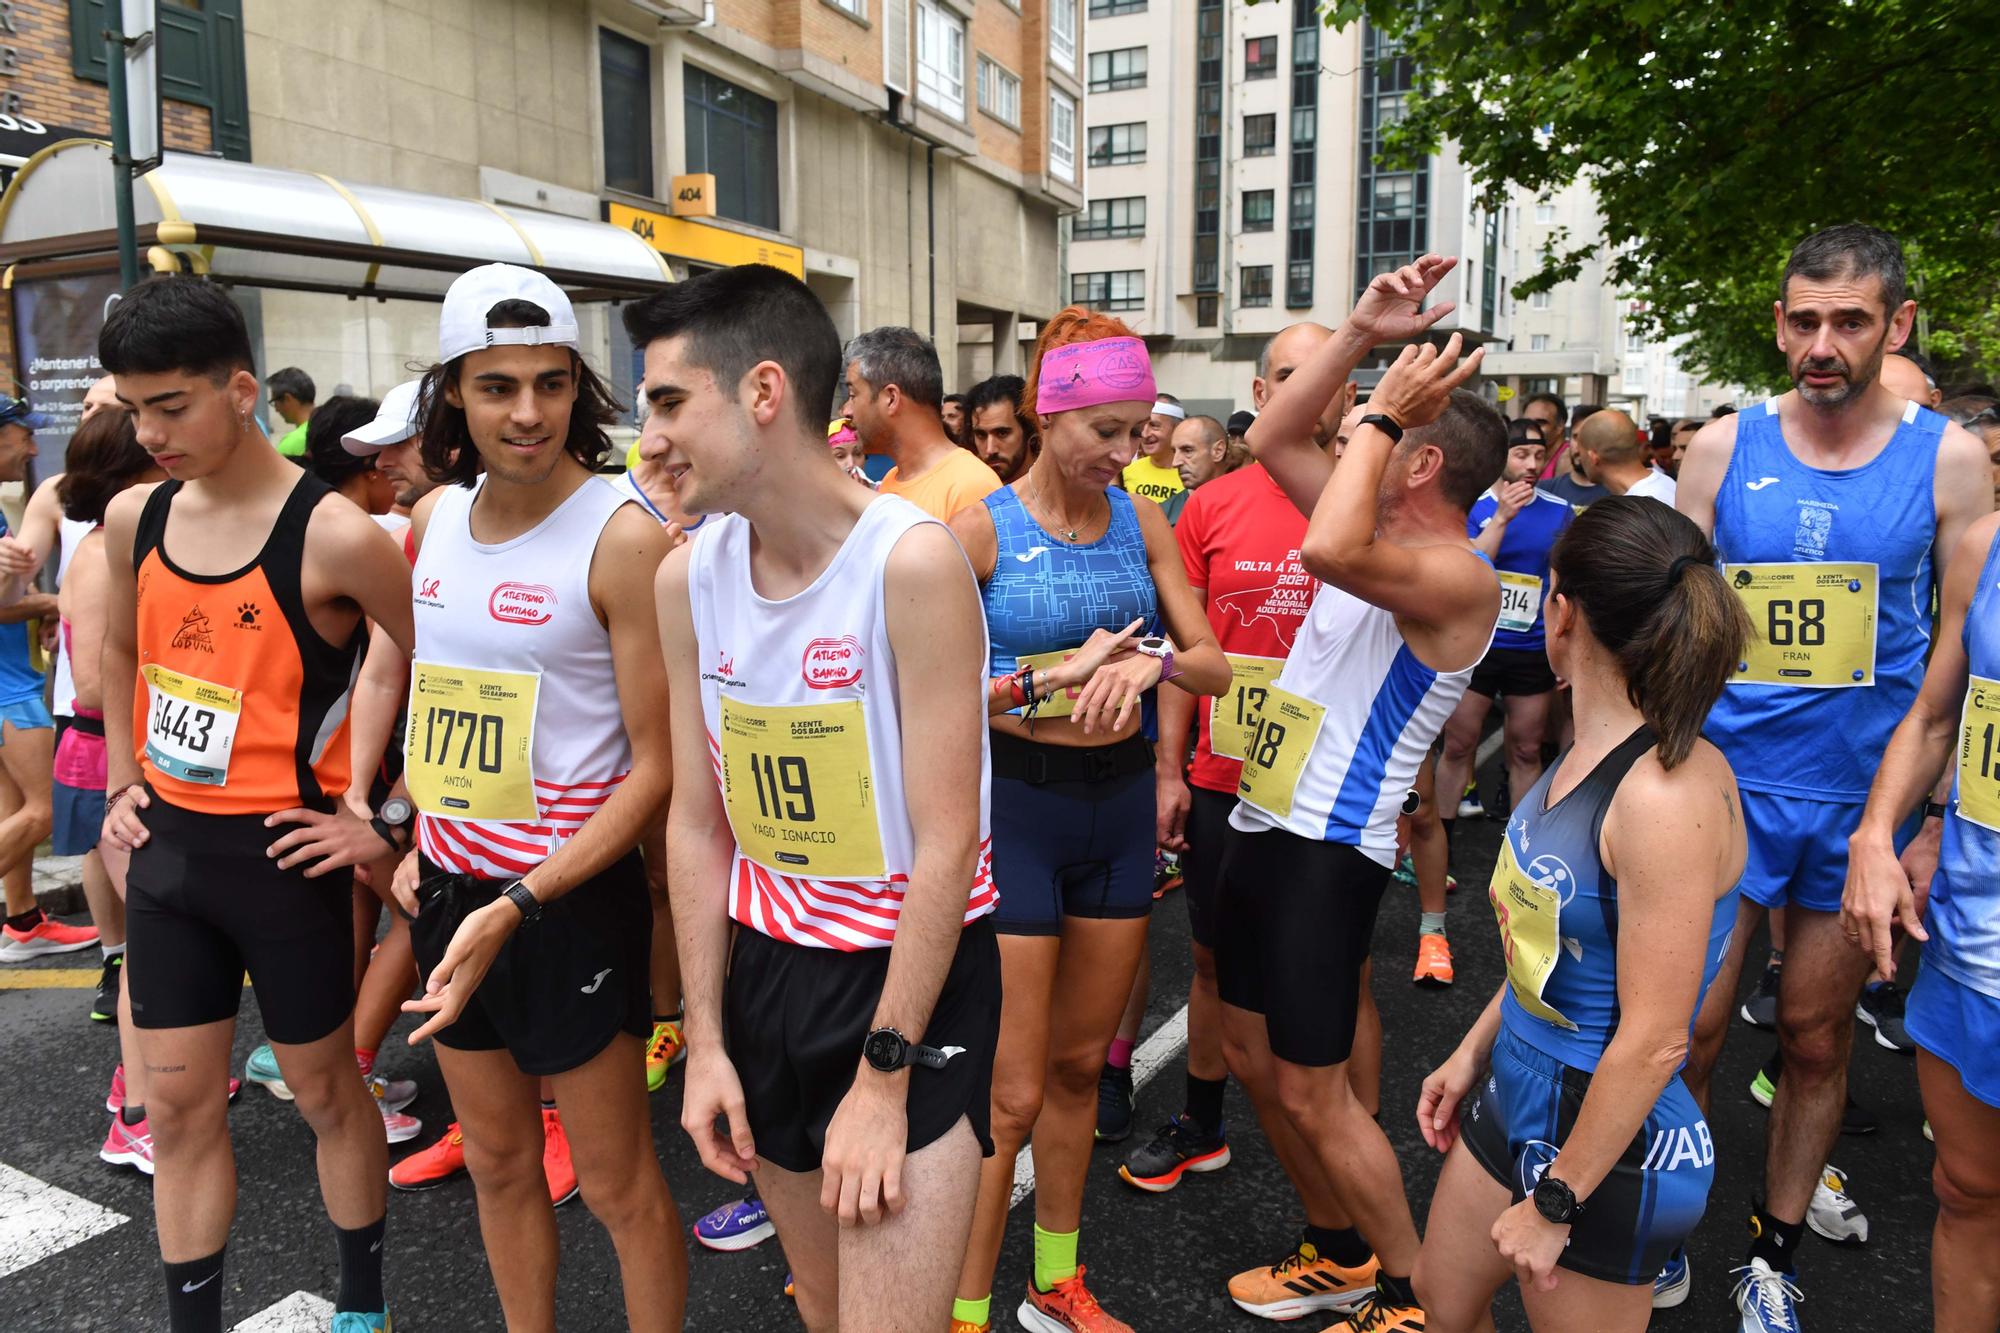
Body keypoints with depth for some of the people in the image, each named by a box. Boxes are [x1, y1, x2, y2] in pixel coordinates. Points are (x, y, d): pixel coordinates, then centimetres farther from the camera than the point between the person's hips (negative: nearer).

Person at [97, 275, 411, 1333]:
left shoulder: (332, 536, -18)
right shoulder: (132, 519, 1)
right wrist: (122, 787, 12)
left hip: (278, 853, -5)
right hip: (166, 848, 5)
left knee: (324, 1091, 12)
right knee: (179, 1107, 14)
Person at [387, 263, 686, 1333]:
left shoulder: (621, 537, -17)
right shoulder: (437, 516, 4)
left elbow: (656, 764, -16)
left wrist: (516, 905, -20)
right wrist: (424, 840, 7)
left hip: (571, 895, -6)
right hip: (450, 889, 6)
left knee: (614, 1183, 9)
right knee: (498, 1164, 21)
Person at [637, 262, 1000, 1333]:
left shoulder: (910, 562, -19)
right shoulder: (686, 579, -1)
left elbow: (946, 843, -18)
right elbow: (697, 821, 4)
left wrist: (882, 1077, -15)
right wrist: (704, 1041, 3)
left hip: (912, 974, -5)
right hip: (761, 967, 5)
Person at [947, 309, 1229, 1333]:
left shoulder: (1141, 519, 4)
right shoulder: (980, 529, -10)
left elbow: (1214, 665, 3)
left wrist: (1154, 660, -18)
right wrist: (1055, 678, -22)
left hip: (1120, 795, 5)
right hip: (1016, 798, -5)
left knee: (1080, 1061, 17)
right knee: (1014, 1094, 0)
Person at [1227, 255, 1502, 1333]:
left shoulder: (1459, 576, -16)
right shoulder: (1384, 542, 11)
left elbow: (1328, 552, -35)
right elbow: (1272, 440, 12)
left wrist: (1381, 410, -22)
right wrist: (1358, 336, 3)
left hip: (1329, 847, -9)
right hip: (1264, 821, 10)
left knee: (1312, 1092, -3)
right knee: (1248, 1053, 17)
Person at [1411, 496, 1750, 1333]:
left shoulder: (1668, 794, -29)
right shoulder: (1590, 750, -2)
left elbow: (1653, 1043, -25)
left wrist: (1554, 1204, -17)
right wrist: (1473, 1051, 14)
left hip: (1608, 1137, -8)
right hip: (1516, 1090, 8)